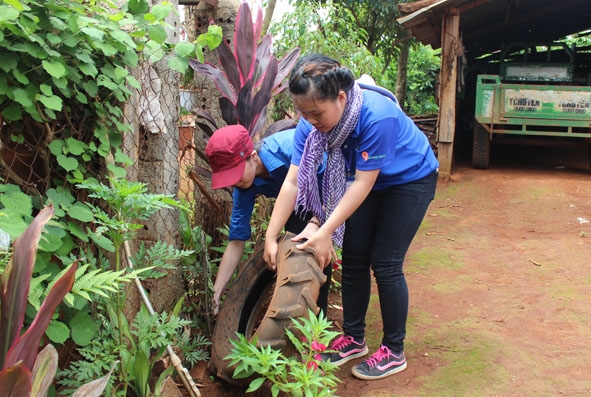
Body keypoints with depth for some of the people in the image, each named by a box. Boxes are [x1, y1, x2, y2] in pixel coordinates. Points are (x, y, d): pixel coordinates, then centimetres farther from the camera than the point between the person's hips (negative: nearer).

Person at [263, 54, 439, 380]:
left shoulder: (377, 116, -39)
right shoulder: (311, 122, -21)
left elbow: (364, 183, -33)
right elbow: (293, 182, -20)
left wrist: (325, 233, -35)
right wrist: (270, 237, -23)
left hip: (410, 180, -6)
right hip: (369, 181, 6)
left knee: (384, 264, -7)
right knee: (353, 258, 4)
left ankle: (394, 352, 8)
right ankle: (353, 339, 21)